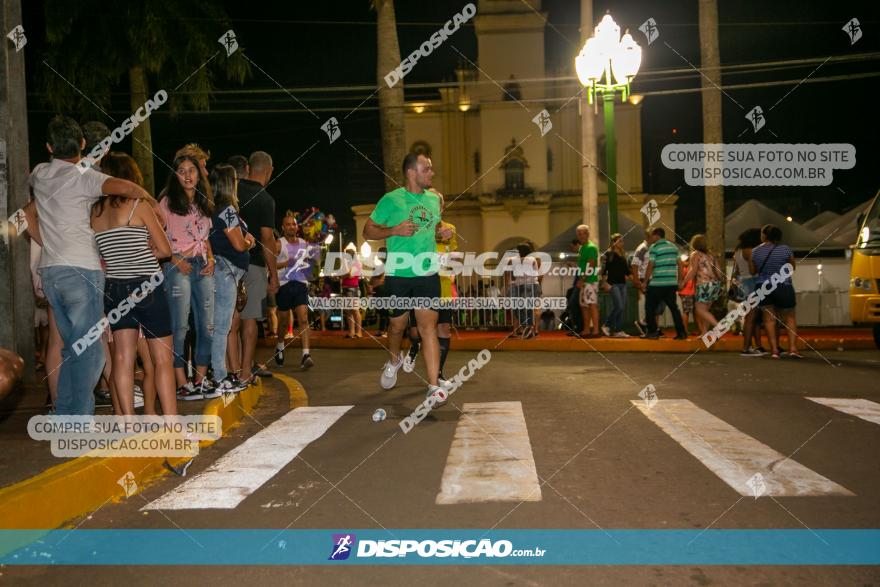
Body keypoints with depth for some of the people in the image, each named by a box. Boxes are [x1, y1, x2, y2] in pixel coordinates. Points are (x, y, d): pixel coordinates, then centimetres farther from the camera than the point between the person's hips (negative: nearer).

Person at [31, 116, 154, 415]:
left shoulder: (39, 174, 13)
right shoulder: (82, 177, -9)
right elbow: (125, 187, -26)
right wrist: (153, 203, -9)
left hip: (50, 270, 7)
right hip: (81, 270, -7)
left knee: (73, 348, 16)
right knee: (88, 351, -4)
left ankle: (64, 416, 20)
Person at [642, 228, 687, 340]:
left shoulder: (654, 247, -6)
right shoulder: (674, 247, 12)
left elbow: (650, 266, -11)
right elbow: (680, 264, 11)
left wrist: (645, 282, -6)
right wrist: (680, 280, 17)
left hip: (657, 284, -6)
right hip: (672, 283, 6)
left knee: (650, 308, 6)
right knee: (673, 307, 11)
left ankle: (652, 332, 5)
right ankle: (681, 332, 7)